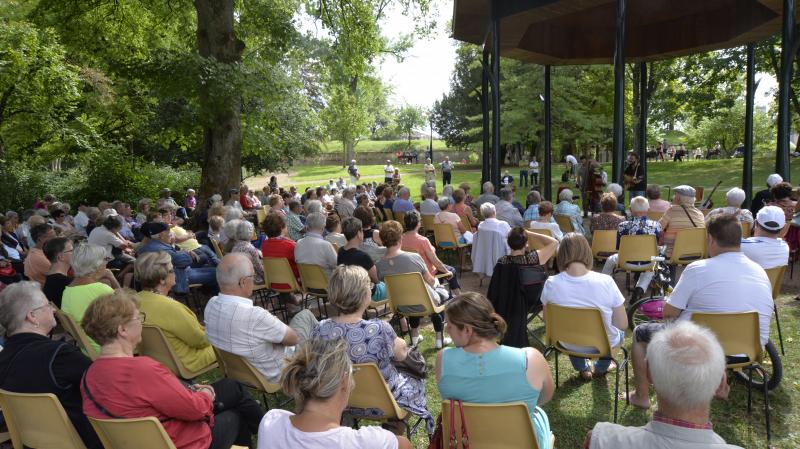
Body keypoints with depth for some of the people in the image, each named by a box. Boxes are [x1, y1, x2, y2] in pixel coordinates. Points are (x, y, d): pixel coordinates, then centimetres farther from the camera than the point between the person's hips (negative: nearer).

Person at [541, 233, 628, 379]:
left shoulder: (551, 283, -22)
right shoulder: (606, 282, -26)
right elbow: (622, 324, -16)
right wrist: (606, 322, 4)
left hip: (569, 345, 1)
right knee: (619, 332, 35)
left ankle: (583, 368, 47)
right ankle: (601, 368, 48)